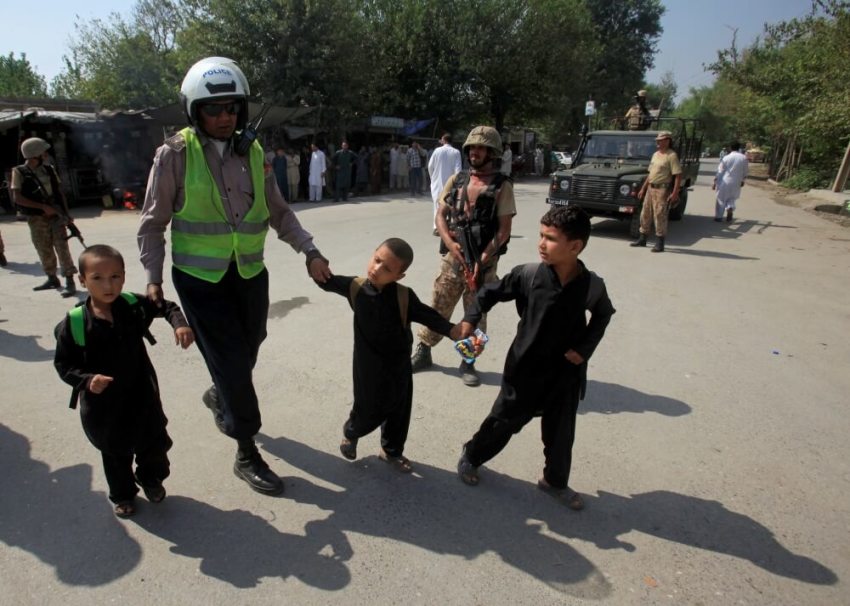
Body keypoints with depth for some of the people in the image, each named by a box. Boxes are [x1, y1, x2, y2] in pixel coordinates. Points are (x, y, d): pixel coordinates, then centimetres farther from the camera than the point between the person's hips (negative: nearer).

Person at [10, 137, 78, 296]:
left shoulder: (49, 169, 5)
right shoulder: (19, 172, -5)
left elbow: (59, 192, 10)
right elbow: (17, 197, -10)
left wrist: (67, 213, 3)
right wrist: (43, 207, -17)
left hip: (56, 214, 1)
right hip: (36, 218, -1)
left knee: (62, 247, -6)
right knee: (44, 250, 9)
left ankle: (70, 282, -7)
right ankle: (52, 279, 25)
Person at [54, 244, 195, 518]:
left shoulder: (134, 305, -14)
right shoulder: (74, 322, -20)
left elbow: (166, 307, 3)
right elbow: (63, 364, -11)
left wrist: (180, 324, -17)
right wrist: (87, 380, -28)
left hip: (142, 394, 2)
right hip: (102, 404, -2)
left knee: (154, 443, 17)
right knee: (115, 453, 20)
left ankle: (151, 479, 48)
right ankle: (123, 495, 45)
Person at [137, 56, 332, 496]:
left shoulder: (253, 153, 4)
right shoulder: (175, 155, -8)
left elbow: (278, 212, 8)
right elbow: (153, 223, -2)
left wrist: (310, 251, -4)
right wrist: (153, 278, -7)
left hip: (250, 273, 5)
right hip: (200, 277, -4)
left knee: (245, 355, 16)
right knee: (232, 361, -4)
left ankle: (219, 397, 50)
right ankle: (247, 455, 14)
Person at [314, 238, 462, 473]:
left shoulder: (404, 296, -18)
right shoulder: (356, 287, -14)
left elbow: (429, 317, -17)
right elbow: (327, 282, -2)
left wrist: (457, 332, -30)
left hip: (399, 365, 1)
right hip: (369, 366, -1)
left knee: (399, 411, 17)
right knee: (369, 411, 13)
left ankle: (391, 451, 44)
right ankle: (350, 433, 49)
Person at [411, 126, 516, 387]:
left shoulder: (502, 186, -4)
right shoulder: (456, 180, 7)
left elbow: (504, 231, -8)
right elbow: (441, 215, 7)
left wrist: (482, 260, -17)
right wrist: (450, 243, -10)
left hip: (483, 261, -3)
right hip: (452, 256, 3)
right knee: (438, 306, 10)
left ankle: (468, 363, 22)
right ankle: (423, 351, 27)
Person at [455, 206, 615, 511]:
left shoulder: (592, 285, -14)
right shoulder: (528, 274, -18)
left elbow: (603, 314, 7)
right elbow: (491, 292, -4)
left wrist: (585, 348, -3)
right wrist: (469, 319, -17)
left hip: (566, 372, 2)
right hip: (525, 368, -2)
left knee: (561, 432, 18)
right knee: (503, 422, 15)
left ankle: (555, 481, 43)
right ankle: (470, 457, 41)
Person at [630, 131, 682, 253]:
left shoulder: (671, 156, -11)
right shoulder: (655, 154, 14)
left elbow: (678, 175, -15)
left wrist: (675, 193, -22)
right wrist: (643, 188, 18)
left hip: (662, 189, -8)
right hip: (650, 188, 8)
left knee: (660, 216, -6)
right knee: (645, 214, 12)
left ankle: (660, 243, 0)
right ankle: (642, 239, 24)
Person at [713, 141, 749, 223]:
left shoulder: (726, 158, -7)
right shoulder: (744, 158, -1)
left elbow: (720, 171, -7)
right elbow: (746, 171, 6)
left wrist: (715, 182, 0)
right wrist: (742, 180, 21)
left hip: (725, 182, -2)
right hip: (736, 183, 2)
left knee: (721, 199, 10)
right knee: (732, 198, 20)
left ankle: (718, 217, 14)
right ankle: (730, 208, -10)